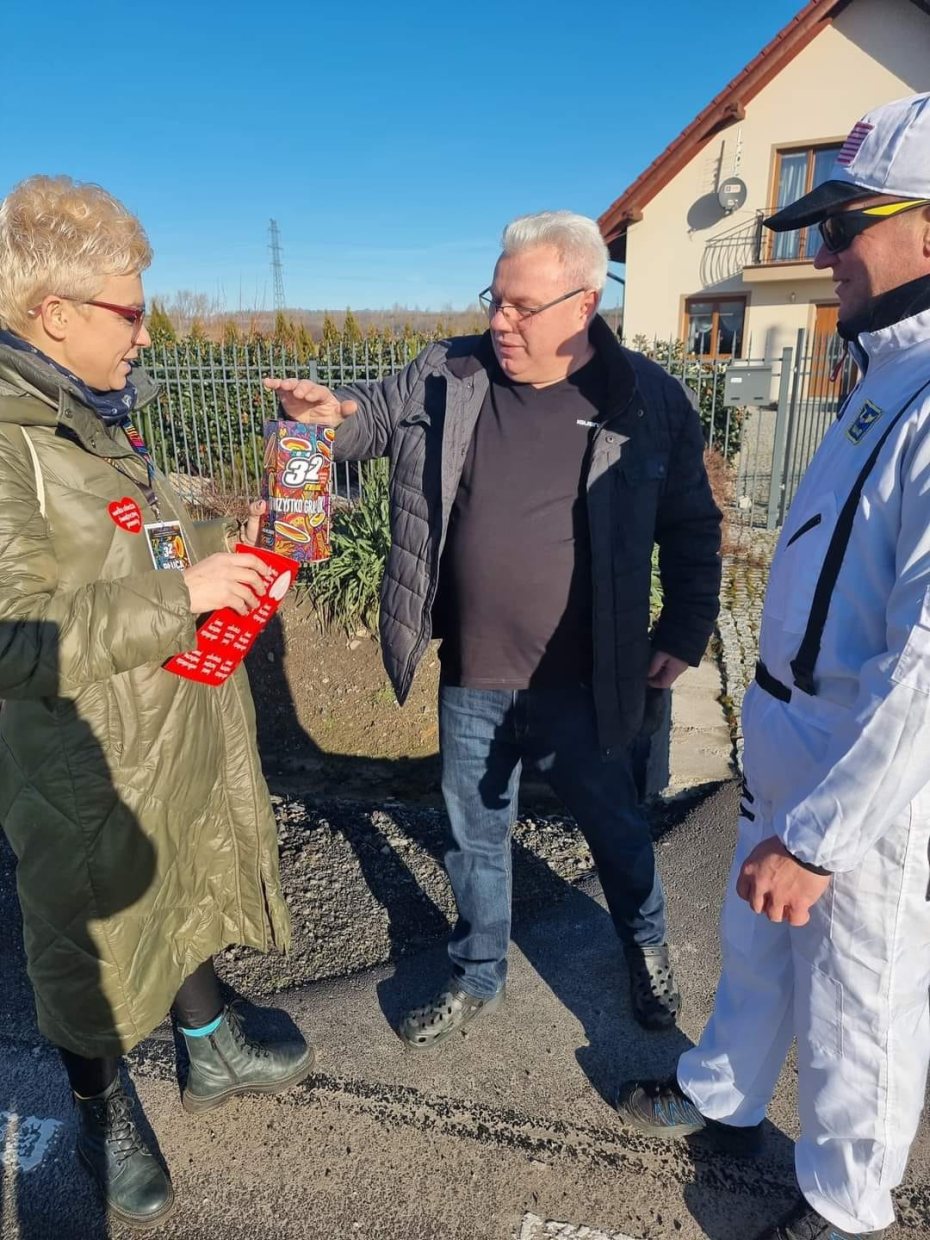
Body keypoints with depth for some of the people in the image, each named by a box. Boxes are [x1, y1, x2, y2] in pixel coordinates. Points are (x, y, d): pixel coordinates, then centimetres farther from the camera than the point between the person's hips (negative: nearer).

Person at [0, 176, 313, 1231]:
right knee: (91, 941, 16)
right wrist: (182, 595, -27)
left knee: (189, 898, 26)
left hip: (181, 741, 9)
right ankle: (102, 1114, 44)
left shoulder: (95, 417, 6)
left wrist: (228, 548, 3)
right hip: (87, 776, -8)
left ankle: (213, 1054, 51)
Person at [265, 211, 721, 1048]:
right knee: (476, 839, 21)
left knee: (616, 828, 21)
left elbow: (693, 529, 1)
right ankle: (478, 978, 47)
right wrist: (327, 413, -12)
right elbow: (373, 417, 10)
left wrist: (685, 634, 0)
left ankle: (647, 949, 53)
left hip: (581, 688, -2)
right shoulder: (443, 377, -3)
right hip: (469, 682, 3)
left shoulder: (648, 400, -8)